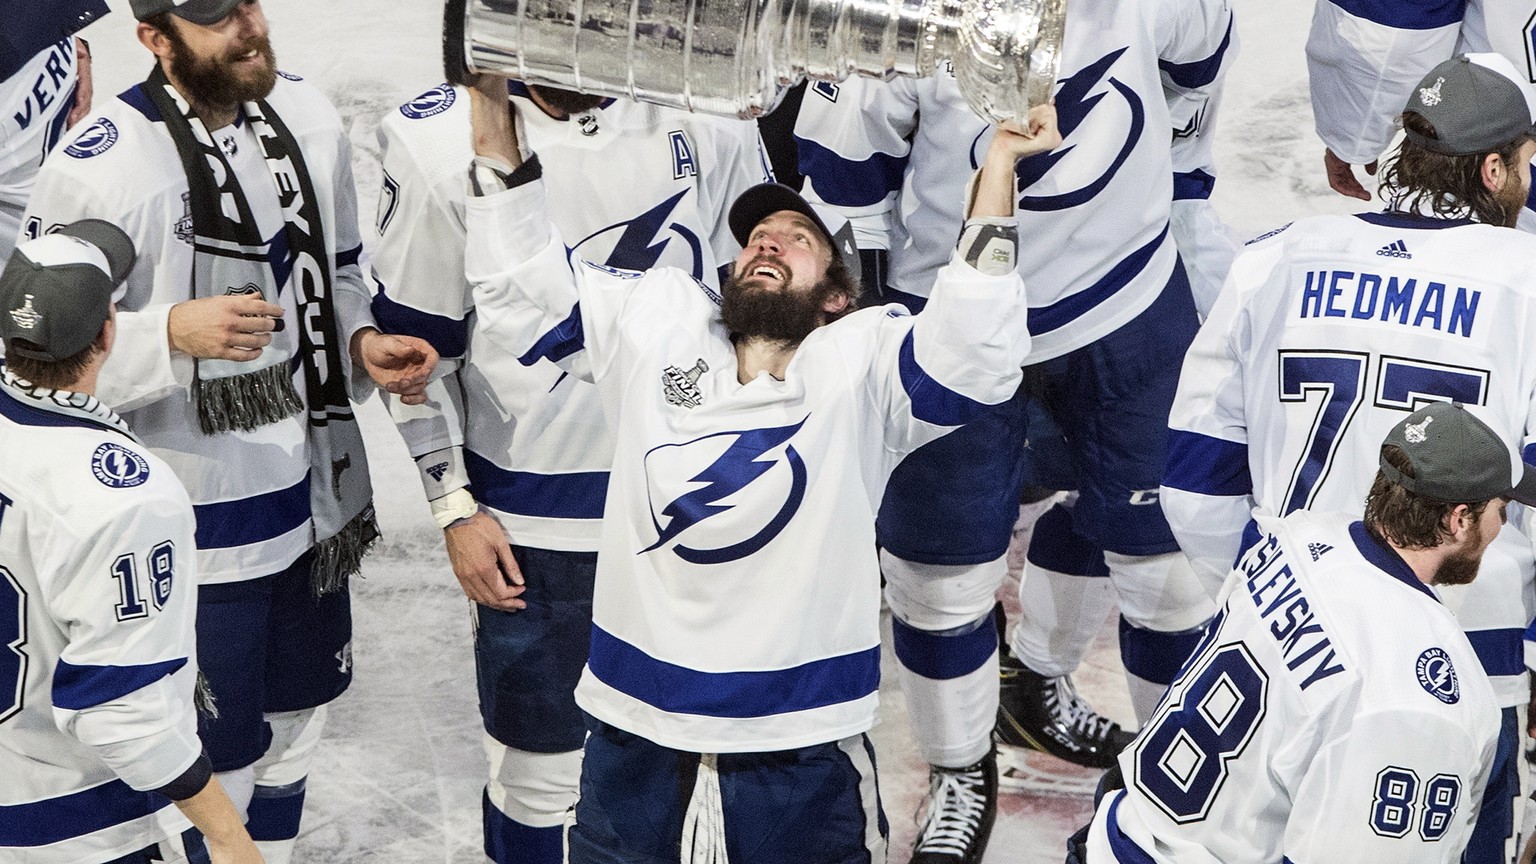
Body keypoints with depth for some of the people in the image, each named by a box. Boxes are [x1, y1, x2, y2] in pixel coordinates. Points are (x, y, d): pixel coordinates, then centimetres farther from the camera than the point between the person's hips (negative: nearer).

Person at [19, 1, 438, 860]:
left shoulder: (308, 116, 0)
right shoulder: (99, 166, -20)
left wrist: (363, 342, -4)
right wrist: (178, 331, -30)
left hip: (314, 491, 7)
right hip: (197, 527, -6)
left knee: (296, 716, 23)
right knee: (216, 762, 6)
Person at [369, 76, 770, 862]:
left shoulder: (706, 123, -5)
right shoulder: (440, 144, -12)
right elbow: (415, 344, -3)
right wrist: (456, 508, -4)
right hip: (536, 521, -3)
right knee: (540, 763, 7)